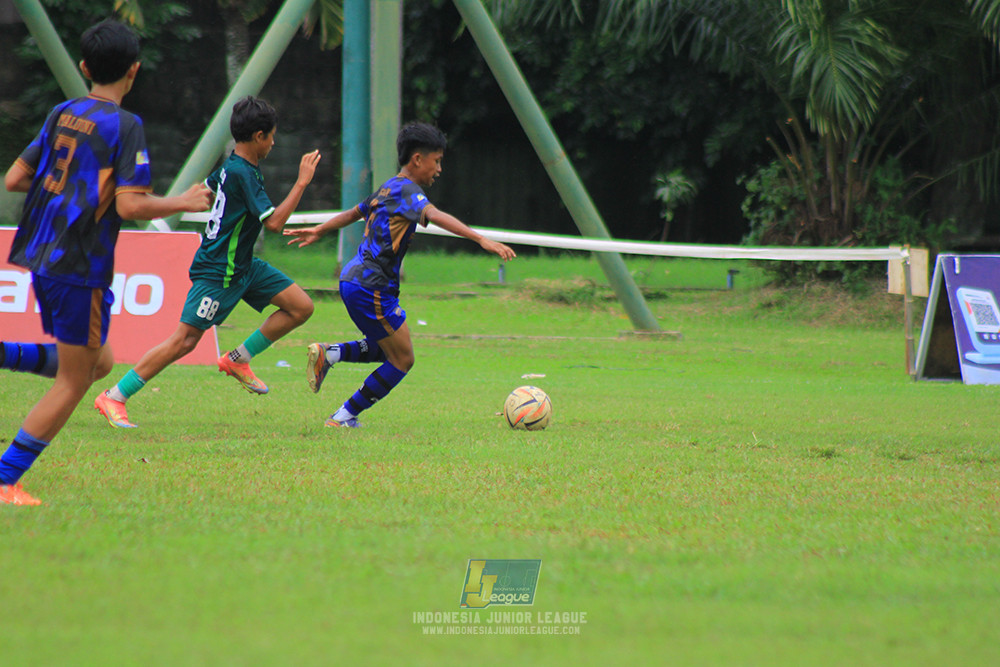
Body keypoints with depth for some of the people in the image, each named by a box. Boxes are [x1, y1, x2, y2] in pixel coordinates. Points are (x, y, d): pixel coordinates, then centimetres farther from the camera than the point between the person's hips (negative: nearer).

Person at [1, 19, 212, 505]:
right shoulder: (124, 126, -12)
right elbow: (130, 206, -19)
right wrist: (183, 203, -3)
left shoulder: (61, 115, 10)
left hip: (40, 256, 8)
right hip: (80, 266, -8)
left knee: (99, 363, 20)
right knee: (73, 383, 2)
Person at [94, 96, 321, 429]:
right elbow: (274, 222, -28)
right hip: (218, 273, -10)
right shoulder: (242, 173, -23)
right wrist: (302, 182, -22)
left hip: (241, 265, 10)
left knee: (301, 306, 4)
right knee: (184, 340, -11)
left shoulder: (232, 165, 7)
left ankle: (237, 360, 12)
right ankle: (113, 398, -5)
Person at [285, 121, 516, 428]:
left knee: (386, 349, 23)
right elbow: (434, 216, -32)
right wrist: (481, 239, -42)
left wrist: (319, 231, 47)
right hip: (370, 286, -10)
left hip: (354, 279, 10)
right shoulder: (407, 190, -13)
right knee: (402, 360, 0)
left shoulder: (390, 188, 16)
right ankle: (344, 418, 4)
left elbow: (355, 212, 32)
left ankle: (328, 354, 7)